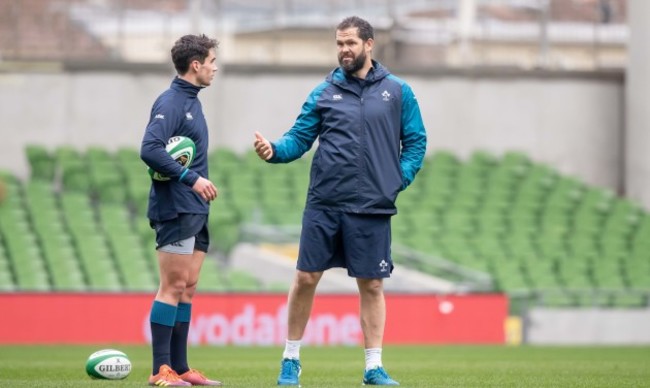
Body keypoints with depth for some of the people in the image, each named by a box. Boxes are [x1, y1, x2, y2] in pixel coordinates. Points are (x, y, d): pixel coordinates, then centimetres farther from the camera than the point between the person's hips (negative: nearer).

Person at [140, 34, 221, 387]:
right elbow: (150, 149, -24)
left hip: (195, 211, 9)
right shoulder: (171, 102, -13)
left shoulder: (191, 102, 16)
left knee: (187, 287, 9)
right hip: (175, 209, -9)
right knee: (173, 286, -9)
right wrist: (191, 178, -25)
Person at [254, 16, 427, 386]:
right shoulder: (325, 93, 7)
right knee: (306, 278, 1)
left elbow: (416, 141, 9)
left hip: (372, 207, -1)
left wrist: (400, 178, -5)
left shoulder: (397, 92, 5)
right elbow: (299, 139, 4)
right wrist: (274, 150, -16)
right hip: (324, 203, 1)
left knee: (371, 285, 4)